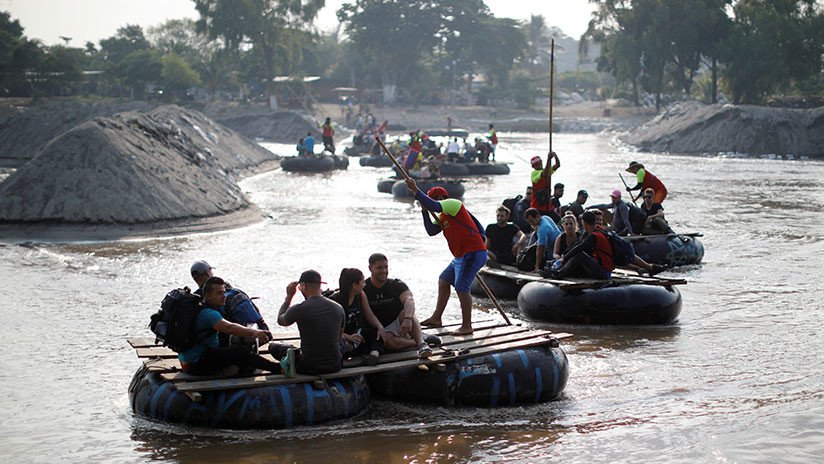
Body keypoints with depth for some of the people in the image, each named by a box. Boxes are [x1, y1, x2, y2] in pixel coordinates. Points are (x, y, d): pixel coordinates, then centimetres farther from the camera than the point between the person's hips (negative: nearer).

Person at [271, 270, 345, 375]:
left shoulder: (299, 309, -16)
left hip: (310, 368, -4)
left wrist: (289, 296, 16)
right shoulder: (338, 308, -4)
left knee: (273, 346, 18)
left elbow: (280, 320, 8)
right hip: (335, 367, 4)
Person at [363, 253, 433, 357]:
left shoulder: (397, 285, 2)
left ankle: (422, 345, -49)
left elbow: (409, 300, -20)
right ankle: (420, 342, -31)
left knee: (406, 312, -32)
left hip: (397, 325, 1)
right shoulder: (363, 289, 1)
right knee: (387, 341, -37)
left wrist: (407, 319, -42)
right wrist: (380, 328, -33)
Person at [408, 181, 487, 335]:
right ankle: (436, 318, 28)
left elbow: (433, 206, -26)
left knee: (461, 288, -14)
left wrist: (415, 190, -22)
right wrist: (424, 211, 0)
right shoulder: (443, 216, 20)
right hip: (461, 256, 11)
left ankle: (467, 326, -8)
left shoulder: (452, 204, -9)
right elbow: (431, 231, 8)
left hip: (472, 254, -11)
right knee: (443, 281, 18)